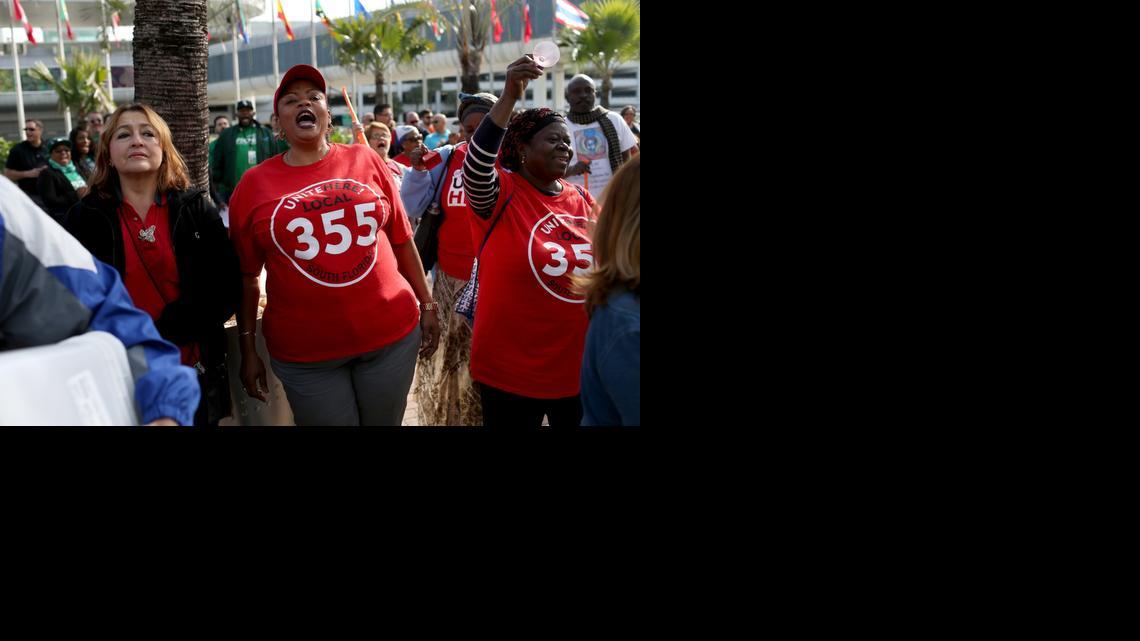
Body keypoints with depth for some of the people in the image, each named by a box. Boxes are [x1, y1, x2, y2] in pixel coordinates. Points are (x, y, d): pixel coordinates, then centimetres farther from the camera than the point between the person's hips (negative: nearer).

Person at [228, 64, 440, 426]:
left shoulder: (366, 161, 1)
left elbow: (401, 241, 7)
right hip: (304, 351, -1)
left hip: (391, 332, 1)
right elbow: (246, 276, 4)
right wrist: (248, 349, 4)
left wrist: (426, 305, 8)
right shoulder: (254, 185, -1)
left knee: (386, 422, 15)